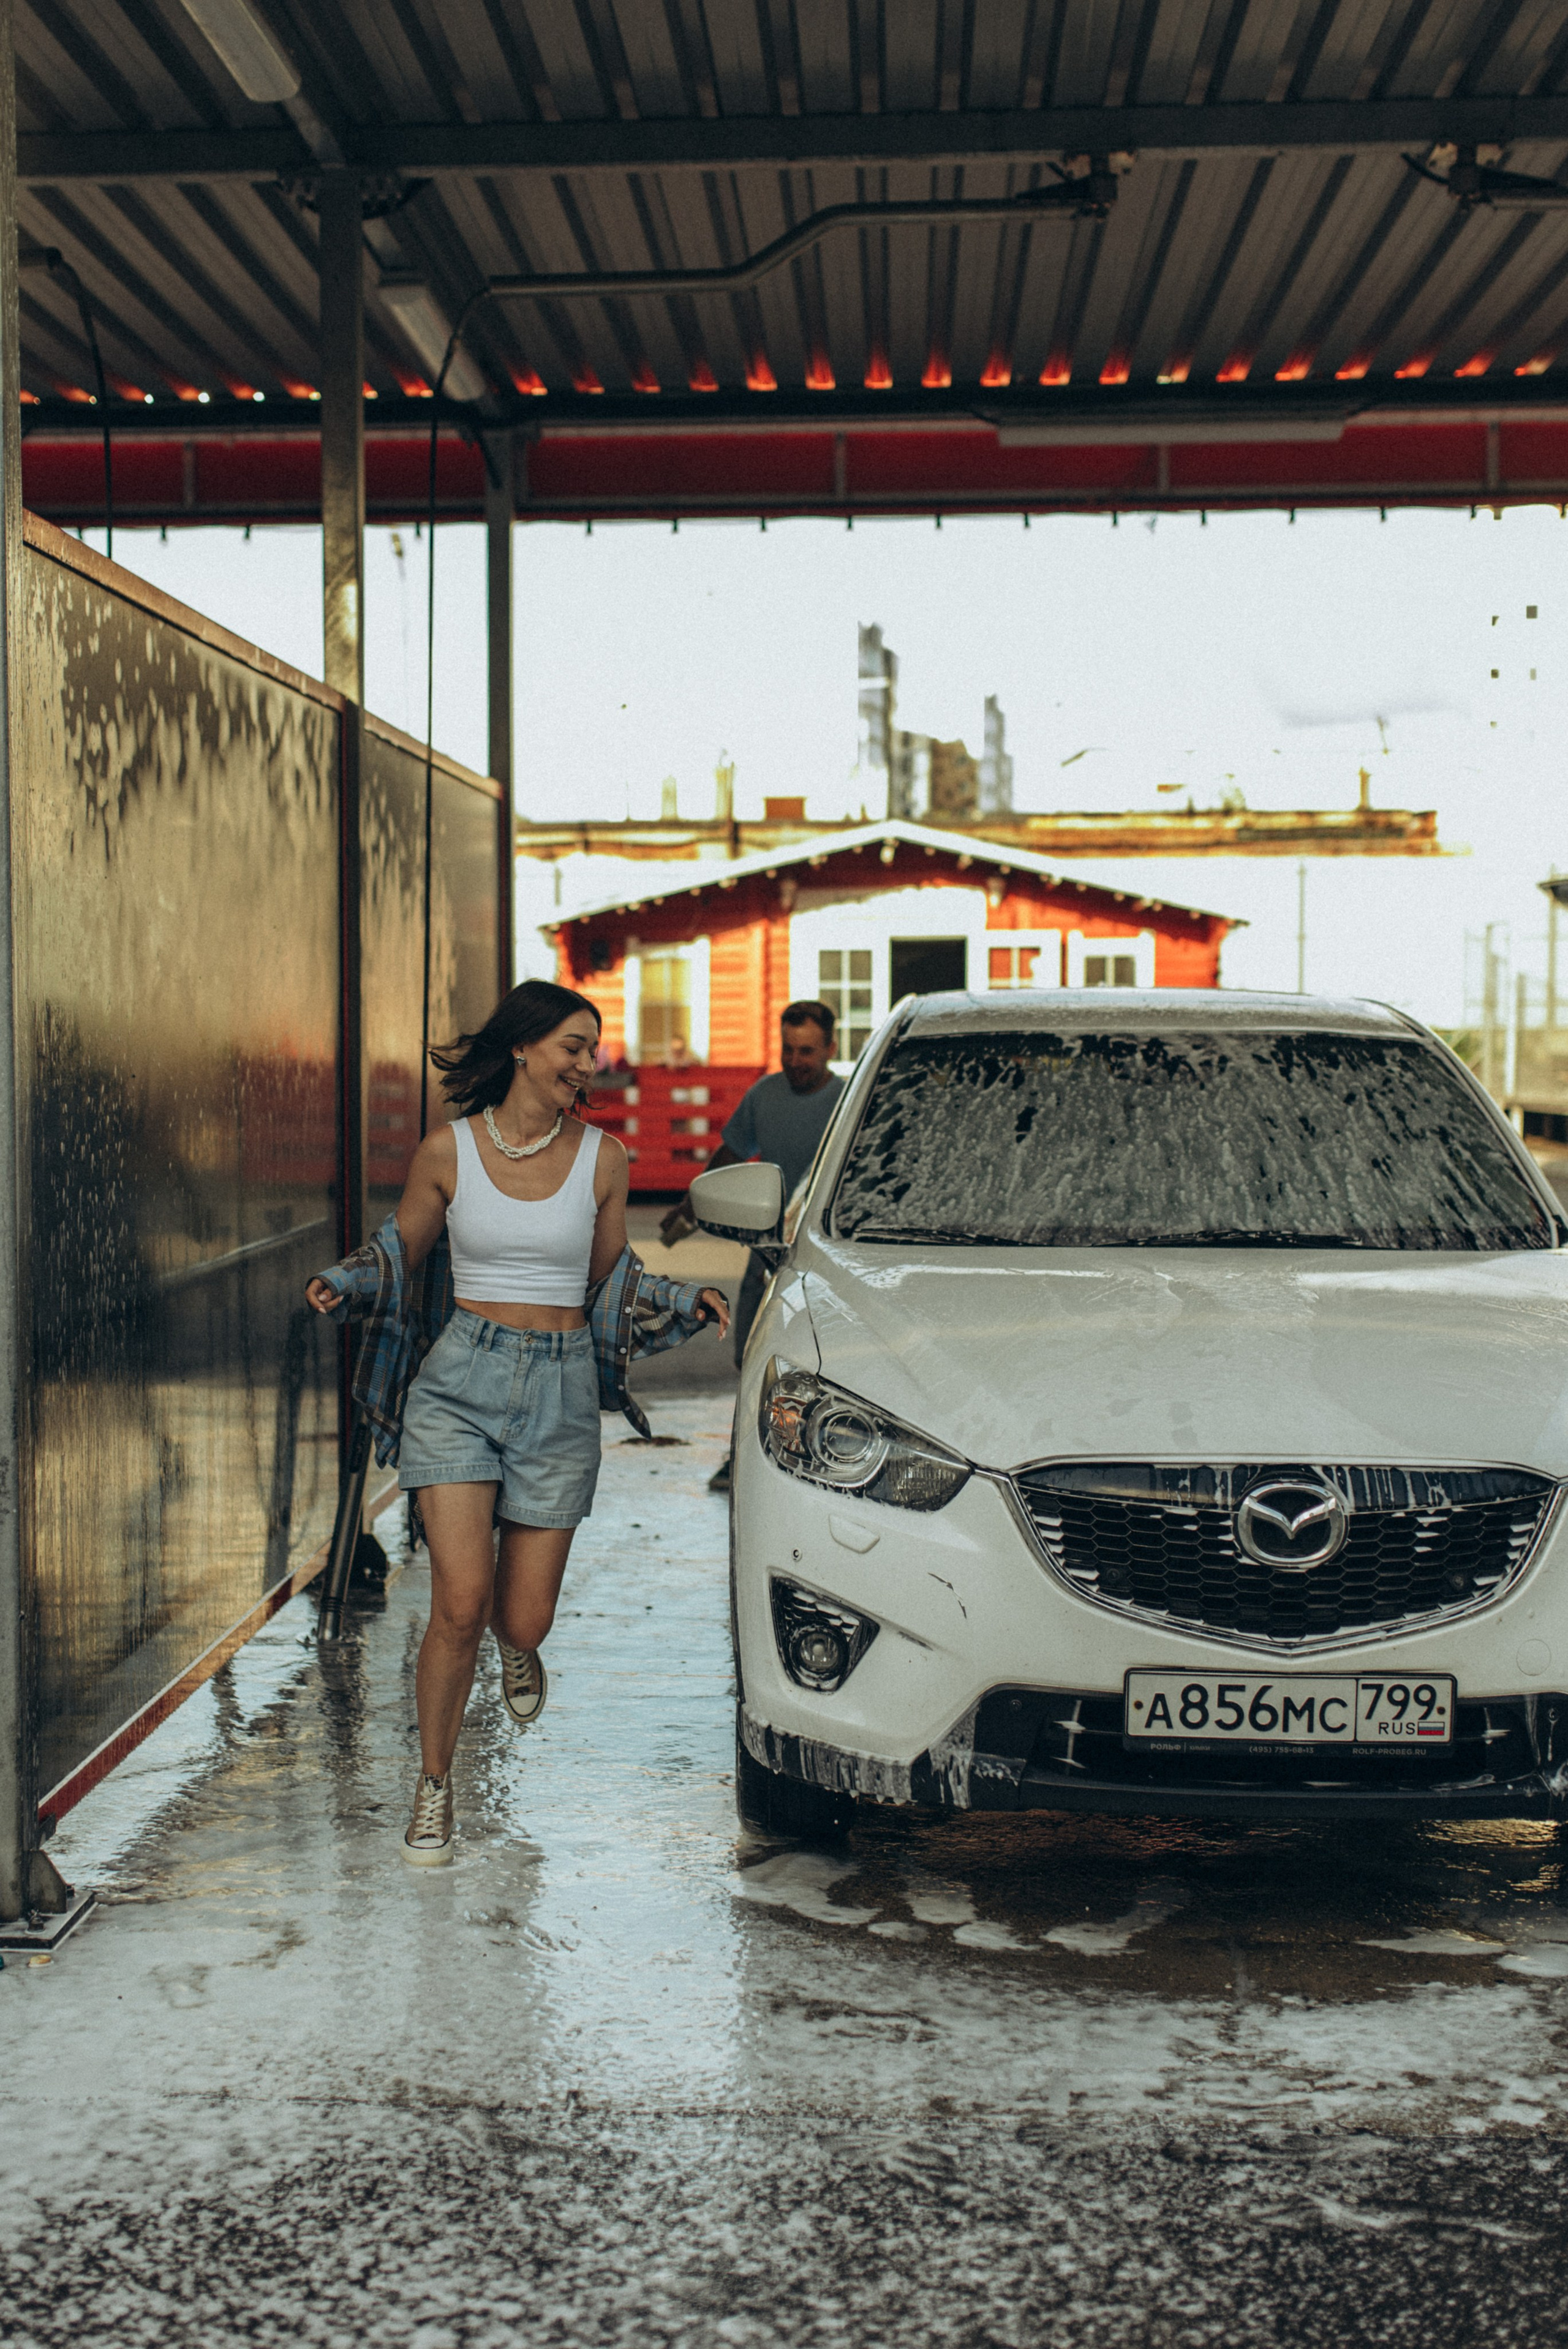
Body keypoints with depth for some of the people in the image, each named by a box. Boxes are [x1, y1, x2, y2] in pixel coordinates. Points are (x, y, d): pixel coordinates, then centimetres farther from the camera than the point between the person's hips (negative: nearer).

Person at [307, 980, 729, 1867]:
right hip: (460, 1381, -1)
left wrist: (687, 1302, -1)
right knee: (460, 1602, -12)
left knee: (523, 1620, 2)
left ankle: (520, 1648, 43)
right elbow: (403, 1248, 12)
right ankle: (434, 1788, 9)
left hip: (561, 1392, 1)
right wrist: (345, 1284, -7)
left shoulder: (602, 1157, 3)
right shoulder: (447, 1151, -1)